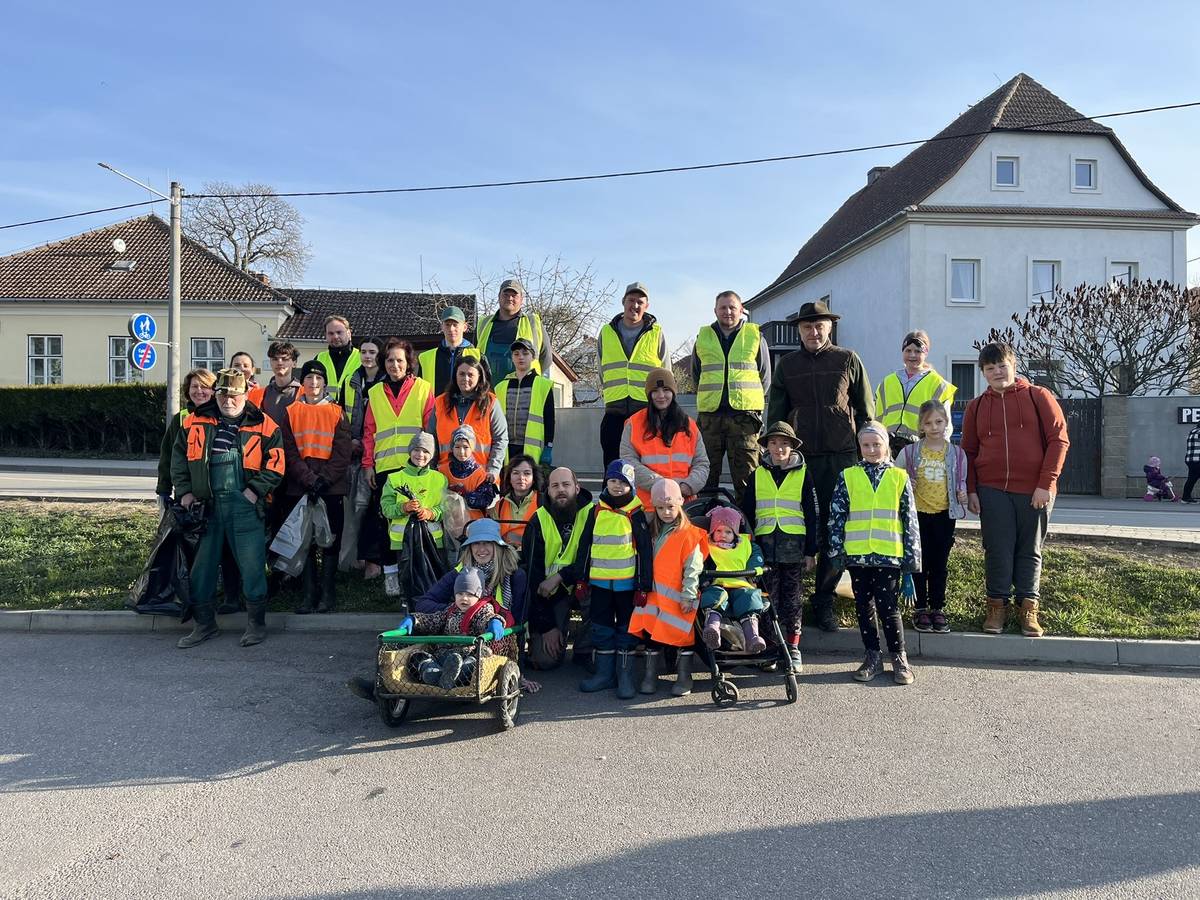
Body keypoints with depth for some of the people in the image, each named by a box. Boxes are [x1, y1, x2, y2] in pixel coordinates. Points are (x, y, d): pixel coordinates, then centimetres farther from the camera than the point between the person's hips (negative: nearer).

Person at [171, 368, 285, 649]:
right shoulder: (195, 422, 9)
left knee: (252, 564, -1)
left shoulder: (262, 425, 1)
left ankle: (256, 622, 14)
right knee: (202, 563, 9)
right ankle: (204, 623, 23)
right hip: (205, 504, 3)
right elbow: (179, 457, 13)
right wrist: (185, 491, 3)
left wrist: (255, 490, -11)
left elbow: (275, 464, -2)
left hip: (244, 504, -3)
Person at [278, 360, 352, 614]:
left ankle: (328, 594, 5)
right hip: (299, 487, 1)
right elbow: (289, 452, 1)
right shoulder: (291, 413, 9)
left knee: (331, 541, 0)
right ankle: (309, 593, 8)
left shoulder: (336, 412, 7)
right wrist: (309, 479, -11)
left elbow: (343, 452, 0)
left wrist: (325, 479, -13)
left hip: (331, 487, -1)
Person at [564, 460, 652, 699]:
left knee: (626, 630, 6)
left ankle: (625, 675, 16)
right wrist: (580, 578, 7)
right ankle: (604, 673, 22)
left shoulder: (636, 515, -4)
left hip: (627, 583, -3)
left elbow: (645, 552, -4)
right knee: (601, 628, 10)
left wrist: (644, 586, -7)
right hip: (599, 582, 3)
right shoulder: (596, 512, 5)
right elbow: (584, 547, 9)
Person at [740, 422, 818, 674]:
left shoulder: (803, 475, 3)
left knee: (792, 598, 4)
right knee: (770, 597, 4)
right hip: (766, 545, 1)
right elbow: (747, 513, 11)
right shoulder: (758, 475, 8)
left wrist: (811, 551, 0)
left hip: (795, 545, -1)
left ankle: (793, 648, 14)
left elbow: (813, 516, 4)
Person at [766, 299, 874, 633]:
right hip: (799, 456, 1)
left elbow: (866, 411, 10)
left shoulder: (848, 360, 8)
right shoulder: (787, 365, 12)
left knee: (836, 530, 0)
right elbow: (775, 414, 15)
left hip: (841, 456, -1)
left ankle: (824, 600, 11)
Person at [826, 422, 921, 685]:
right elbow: (836, 515, 5)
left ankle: (899, 657, 13)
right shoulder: (847, 476, 6)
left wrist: (912, 555, 2)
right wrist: (836, 550, -1)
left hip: (889, 555, -2)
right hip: (857, 555, 2)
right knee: (864, 607, 10)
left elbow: (910, 518, 6)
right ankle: (873, 656, 22)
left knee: (888, 607, -2)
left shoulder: (899, 477, 5)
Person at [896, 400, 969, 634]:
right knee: (920, 563, 4)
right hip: (918, 514, -1)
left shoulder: (957, 454, 3)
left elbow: (962, 481, 14)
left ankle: (937, 608, 17)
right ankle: (920, 609, 14)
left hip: (945, 515, 1)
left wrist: (962, 494, -5)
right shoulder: (909, 452, -2)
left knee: (939, 564, 7)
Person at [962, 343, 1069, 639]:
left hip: (1035, 491, -1)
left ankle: (1029, 609, 14)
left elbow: (1059, 440, -3)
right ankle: (997, 605, 11)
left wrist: (1046, 483, -10)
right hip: (992, 491, 2)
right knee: (997, 550, 2)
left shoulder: (1039, 397, 2)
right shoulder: (976, 406, 10)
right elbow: (968, 451, 12)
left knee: (1030, 551, 7)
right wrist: (971, 490, 3)